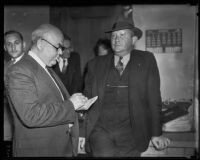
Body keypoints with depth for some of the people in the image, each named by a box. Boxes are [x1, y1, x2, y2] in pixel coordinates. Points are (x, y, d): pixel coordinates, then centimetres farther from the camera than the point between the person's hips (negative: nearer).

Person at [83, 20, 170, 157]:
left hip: (131, 134, 0)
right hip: (100, 130, 1)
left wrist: (156, 134, 3)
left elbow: (154, 98, 3)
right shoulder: (96, 64, 7)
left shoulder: (146, 60, 3)